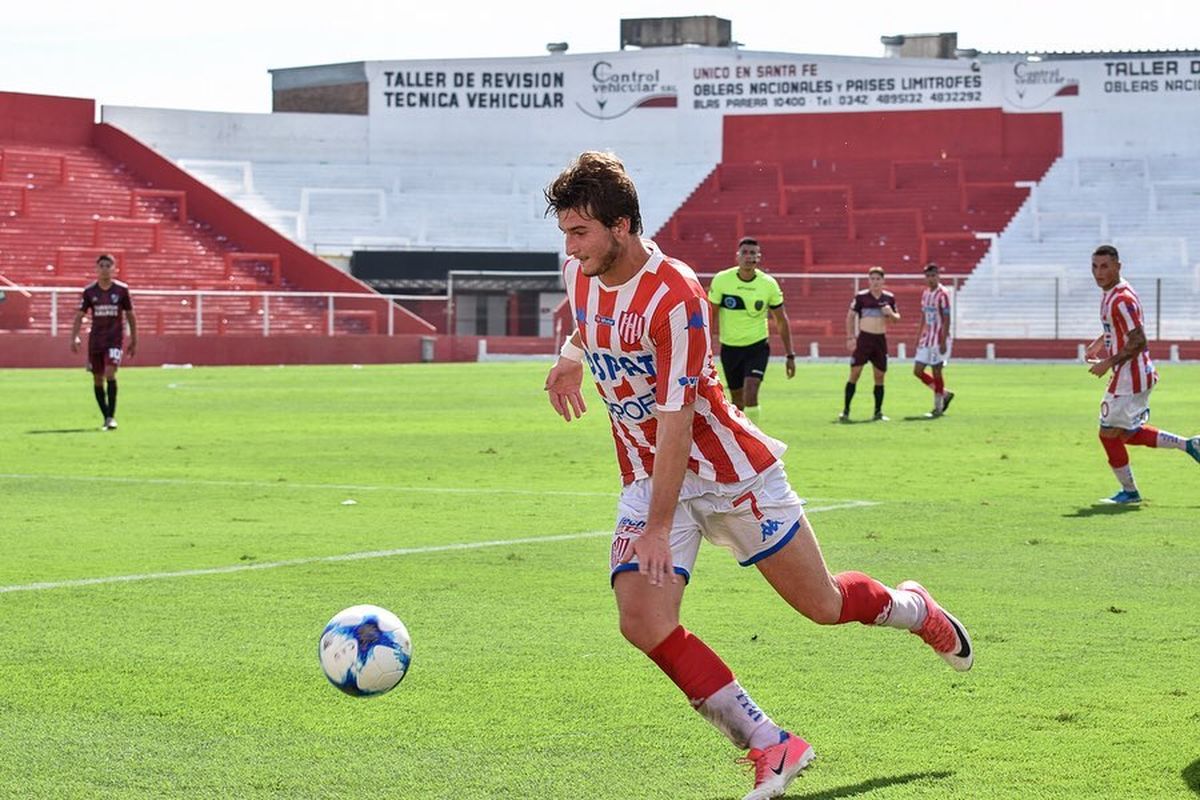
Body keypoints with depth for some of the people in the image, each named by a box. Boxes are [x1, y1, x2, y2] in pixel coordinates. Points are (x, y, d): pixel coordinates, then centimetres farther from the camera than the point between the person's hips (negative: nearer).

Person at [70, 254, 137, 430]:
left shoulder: (122, 289, 0)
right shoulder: (89, 291, 2)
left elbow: (130, 316, 8)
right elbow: (79, 315, 3)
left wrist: (134, 341, 10)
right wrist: (74, 338, -9)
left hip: (115, 339, -3)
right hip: (95, 340, 3)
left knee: (110, 374, -20)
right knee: (97, 379, 6)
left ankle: (111, 417, -16)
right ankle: (106, 417, 19)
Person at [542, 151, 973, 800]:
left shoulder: (674, 296, -26)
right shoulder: (579, 273, -3)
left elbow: (676, 419, -27)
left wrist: (659, 527, -29)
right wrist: (570, 358, 3)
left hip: (728, 472, -6)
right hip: (645, 480, 6)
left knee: (822, 605, 7)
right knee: (643, 622, -17)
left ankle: (914, 609, 42)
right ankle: (771, 746, -8)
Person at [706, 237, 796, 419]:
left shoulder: (769, 284, -8)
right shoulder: (721, 280, -9)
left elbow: (781, 321, 3)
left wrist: (790, 356, 2)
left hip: (757, 346, -1)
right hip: (730, 347, 1)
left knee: (750, 393, -21)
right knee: (738, 399, 11)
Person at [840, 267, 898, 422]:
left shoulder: (889, 298, 5)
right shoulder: (861, 297, -4)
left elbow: (896, 317, 16)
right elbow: (850, 316, 2)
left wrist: (891, 314, -8)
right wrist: (850, 337, -5)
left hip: (881, 339, 3)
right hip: (864, 338, -3)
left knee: (880, 376, 5)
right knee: (855, 372, -8)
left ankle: (878, 412, 13)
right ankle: (846, 410, -2)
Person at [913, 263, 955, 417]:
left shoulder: (942, 294, -12)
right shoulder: (925, 293, 12)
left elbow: (947, 319, -14)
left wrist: (943, 342, -19)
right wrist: (920, 337, 17)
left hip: (939, 339, -8)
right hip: (926, 339, 8)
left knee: (936, 371, -4)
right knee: (917, 371, 5)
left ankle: (938, 407, 7)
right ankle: (945, 394, 21)